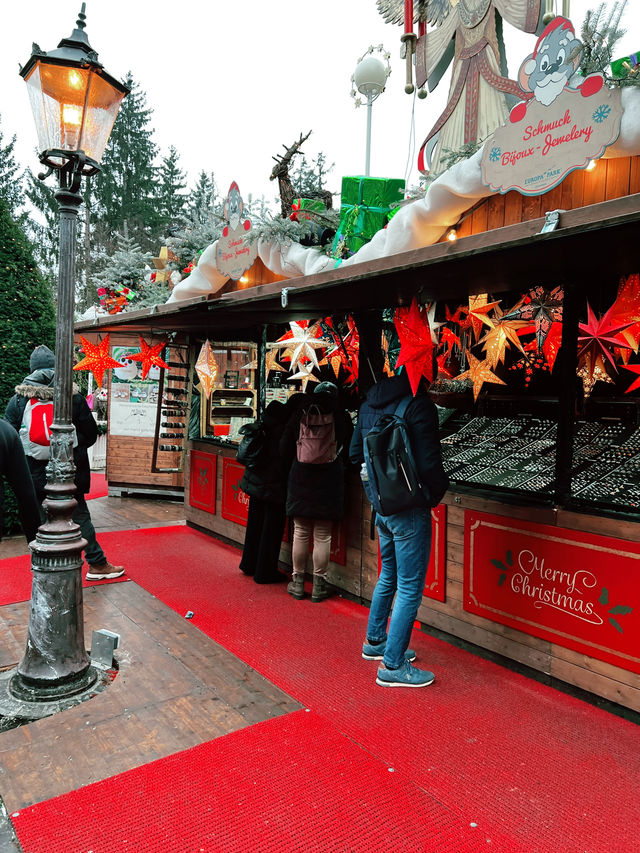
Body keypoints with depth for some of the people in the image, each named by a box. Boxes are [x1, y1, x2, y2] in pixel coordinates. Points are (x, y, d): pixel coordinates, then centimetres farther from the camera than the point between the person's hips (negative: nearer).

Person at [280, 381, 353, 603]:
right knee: (322, 536, 5)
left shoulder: (299, 414, 1)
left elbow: (284, 448, 7)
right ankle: (319, 586, 12)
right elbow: (349, 451, 5)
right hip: (330, 483, -1)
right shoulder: (342, 417, -2)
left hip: (300, 480, 1)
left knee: (300, 533, 9)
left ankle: (298, 583, 19)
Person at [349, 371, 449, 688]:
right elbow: (428, 463, -22)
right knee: (410, 588, 4)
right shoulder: (418, 404, -19)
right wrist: (437, 492, -3)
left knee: (388, 576, 25)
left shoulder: (369, 403, 5)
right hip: (409, 509, -8)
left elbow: (355, 453, 13)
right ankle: (392, 665, 13)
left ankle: (375, 642, 39)